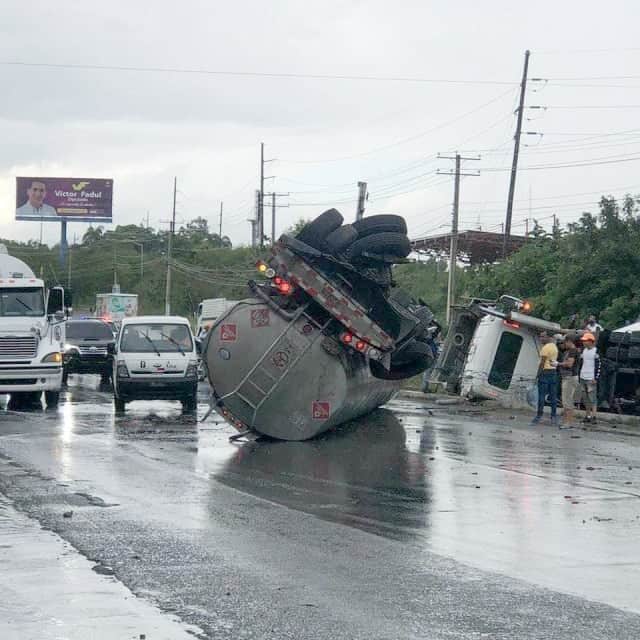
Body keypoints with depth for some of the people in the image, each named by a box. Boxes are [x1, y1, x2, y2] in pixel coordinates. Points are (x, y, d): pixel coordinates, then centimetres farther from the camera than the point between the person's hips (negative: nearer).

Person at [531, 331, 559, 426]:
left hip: (545, 372, -8)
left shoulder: (546, 348, -13)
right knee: (553, 396, 7)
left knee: (542, 395, -5)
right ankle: (554, 416, 7)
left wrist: (538, 373, -12)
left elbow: (542, 362, -15)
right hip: (554, 372, 8)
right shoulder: (555, 347, 16)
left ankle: (539, 416, -5)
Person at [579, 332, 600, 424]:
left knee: (592, 398, -8)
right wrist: (579, 375, 16)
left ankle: (593, 416, -8)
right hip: (583, 378, 8)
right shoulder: (584, 351, 13)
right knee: (585, 398, 11)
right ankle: (588, 415, 18)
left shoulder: (596, 351, -9)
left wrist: (596, 378, -15)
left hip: (591, 379, -7)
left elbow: (598, 366, -11)